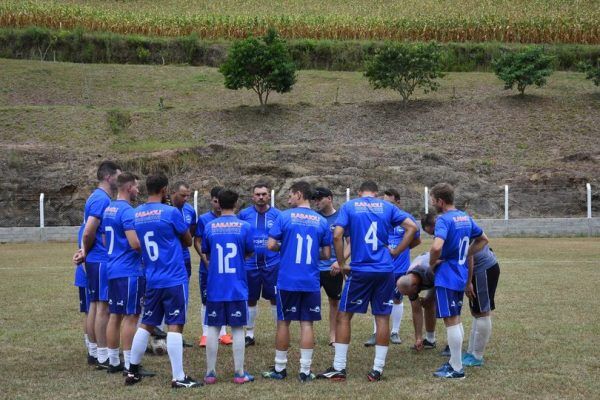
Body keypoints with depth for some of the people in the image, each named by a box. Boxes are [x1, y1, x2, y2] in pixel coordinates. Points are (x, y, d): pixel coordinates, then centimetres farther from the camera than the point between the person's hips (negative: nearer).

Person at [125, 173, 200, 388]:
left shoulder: (135, 214, 5)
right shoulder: (171, 212, -11)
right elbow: (188, 241, 3)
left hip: (151, 280, 6)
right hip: (174, 279, -6)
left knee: (146, 324, 15)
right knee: (175, 326, -4)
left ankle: (132, 372, 20)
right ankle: (178, 378, -4)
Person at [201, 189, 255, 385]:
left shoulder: (209, 227, -1)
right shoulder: (244, 227, -5)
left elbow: (206, 253, 9)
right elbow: (249, 253, 6)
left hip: (215, 287, 1)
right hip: (237, 287, -1)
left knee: (212, 328, 7)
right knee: (237, 329, 5)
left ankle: (210, 372, 9)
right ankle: (239, 373, 7)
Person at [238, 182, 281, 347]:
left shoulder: (277, 214, 0)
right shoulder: (244, 214, 2)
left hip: (272, 263, -1)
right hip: (250, 264, 1)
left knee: (275, 299, 1)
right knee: (250, 300, 10)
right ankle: (249, 334, 21)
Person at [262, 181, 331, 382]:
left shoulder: (284, 217, -4)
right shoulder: (321, 221, 4)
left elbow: (271, 245, -7)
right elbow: (326, 254, 6)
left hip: (287, 281, -2)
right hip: (311, 282, 2)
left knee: (283, 322, 9)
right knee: (307, 324, 5)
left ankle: (279, 368, 17)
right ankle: (305, 370, 6)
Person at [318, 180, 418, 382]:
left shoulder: (349, 207, 3)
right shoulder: (387, 207, 8)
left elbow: (337, 235, -9)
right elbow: (412, 227, 1)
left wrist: (341, 263, 0)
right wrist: (395, 252, 4)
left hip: (360, 270, -2)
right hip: (385, 271, 2)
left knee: (344, 316, 8)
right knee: (383, 318, 8)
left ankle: (338, 368, 7)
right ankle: (377, 369, 8)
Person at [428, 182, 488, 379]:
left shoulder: (444, 219, -17)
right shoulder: (465, 217, 9)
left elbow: (437, 247, -33)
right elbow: (483, 239, 21)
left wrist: (432, 263, -14)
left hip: (446, 276, -9)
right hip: (461, 274, 9)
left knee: (451, 321, -2)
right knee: (456, 319, 17)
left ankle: (457, 369, 3)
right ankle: (454, 362, 25)